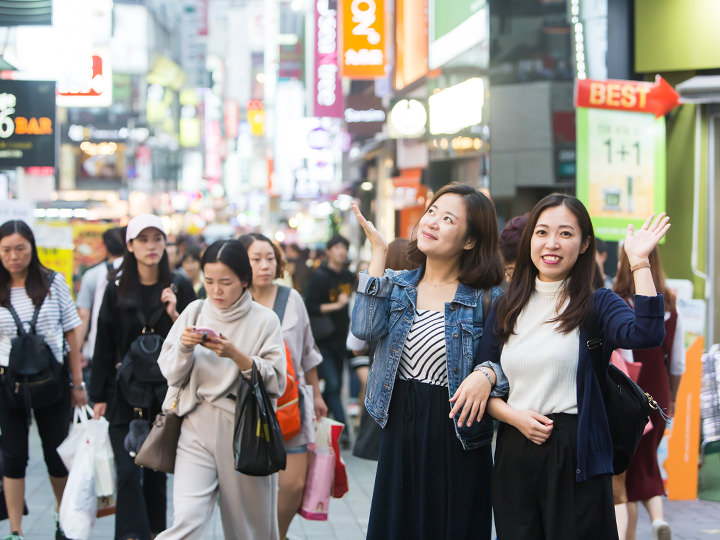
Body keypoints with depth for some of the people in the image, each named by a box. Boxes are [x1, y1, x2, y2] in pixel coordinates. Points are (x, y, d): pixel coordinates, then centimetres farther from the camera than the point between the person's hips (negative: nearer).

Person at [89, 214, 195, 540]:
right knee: (128, 472, -10)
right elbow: (104, 347, 5)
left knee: (157, 472, 9)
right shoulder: (117, 291, 3)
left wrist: (175, 314, -15)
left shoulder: (179, 288, 2)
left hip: (166, 393, 1)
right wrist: (99, 396, 4)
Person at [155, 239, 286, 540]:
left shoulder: (264, 320, 0)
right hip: (198, 427, 1)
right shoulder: (195, 312, 7)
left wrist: (236, 356, -18)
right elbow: (170, 374, 9)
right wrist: (184, 348, -11)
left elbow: (276, 382, -7)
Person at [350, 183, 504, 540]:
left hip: (454, 439, -4)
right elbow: (365, 328, -15)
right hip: (400, 433, 4)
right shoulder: (398, 284, 5)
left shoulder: (486, 297, -6)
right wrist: (378, 252, -10)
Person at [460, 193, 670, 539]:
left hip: (576, 455, -4)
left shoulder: (597, 304, -1)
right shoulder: (507, 309, 11)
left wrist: (639, 263, -22)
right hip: (514, 454, 4)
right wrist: (513, 416, -6)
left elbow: (647, 334, -22)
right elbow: (482, 383, 12)